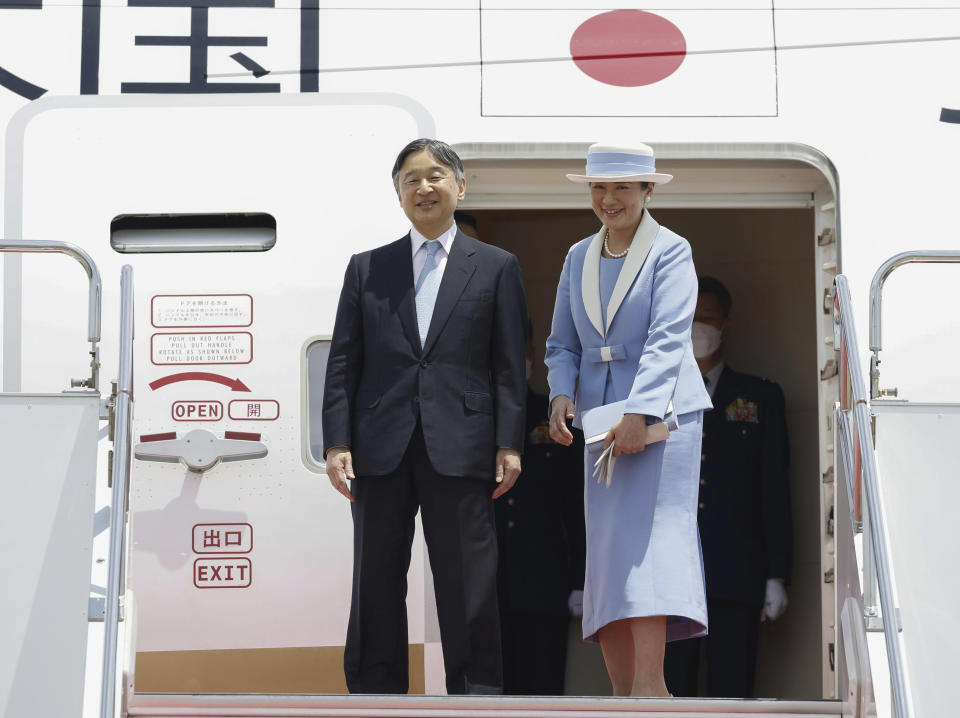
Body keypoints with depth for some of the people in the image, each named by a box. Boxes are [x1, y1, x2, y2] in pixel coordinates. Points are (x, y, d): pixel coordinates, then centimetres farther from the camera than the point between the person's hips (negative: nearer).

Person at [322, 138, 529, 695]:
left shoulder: (496, 267, 10)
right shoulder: (366, 269, 14)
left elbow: (510, 366, 5)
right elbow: (343, 363, 10)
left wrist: (509, 444, -4)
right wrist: (337, 442, 0)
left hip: (460, 448, -2)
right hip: (381, 449, 2)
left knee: (468, 585, 0)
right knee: (377, 582, 5)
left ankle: (476, 691, 8)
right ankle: (375, 691, 13)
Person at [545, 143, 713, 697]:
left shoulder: (671, 251, -4)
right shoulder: (579, 257, 14)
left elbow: (667, 339, -15)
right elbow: (563, 344, 15)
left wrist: (639, 412, -26)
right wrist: (562, 395, -6)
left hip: (662, 415, -6)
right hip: (602, 421, 6)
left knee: (646, 536, -14)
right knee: (606, 548, 1)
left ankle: (649, 683, -19)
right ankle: (623, 691, 2)